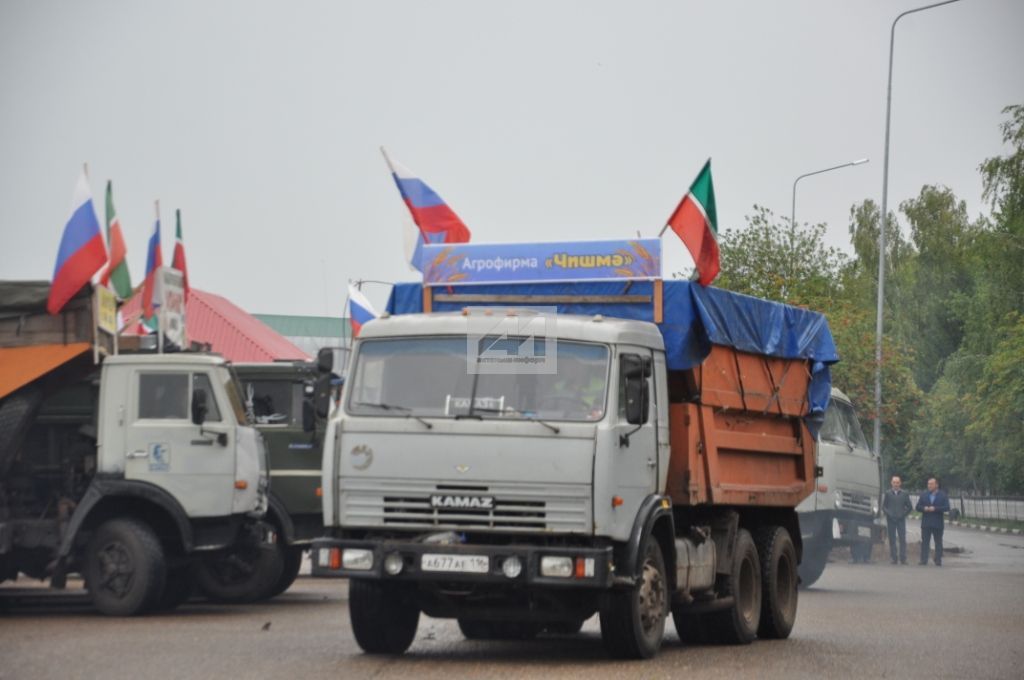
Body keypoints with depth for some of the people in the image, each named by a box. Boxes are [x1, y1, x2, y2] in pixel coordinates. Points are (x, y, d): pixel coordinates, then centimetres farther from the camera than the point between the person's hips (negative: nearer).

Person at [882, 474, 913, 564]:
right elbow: (883, 506, 8)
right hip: (891, 520, 1)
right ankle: (894, 558, 3)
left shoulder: (904, 494, 7)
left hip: (901, 520, -1)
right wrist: (889, 514, -7)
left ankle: (903, 559, -7)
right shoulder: (888, 493, 8)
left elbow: (910, 507, 9)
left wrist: (903, 514, -2)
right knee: (892, 539, 0)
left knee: (902, 539, -7)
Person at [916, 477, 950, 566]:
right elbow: (918, 507, 9)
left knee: (938, 542, 1)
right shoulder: (923, 495, 13)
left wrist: (935, 509, -16)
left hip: (938, 524, -2)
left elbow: (947, 508, -7)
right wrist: (924, 509, -13)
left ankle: (938, 561, 4)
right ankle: (924, 560, -3)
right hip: (926, 523, 2)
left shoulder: (943, 496, 4)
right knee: (924, 542, -3)